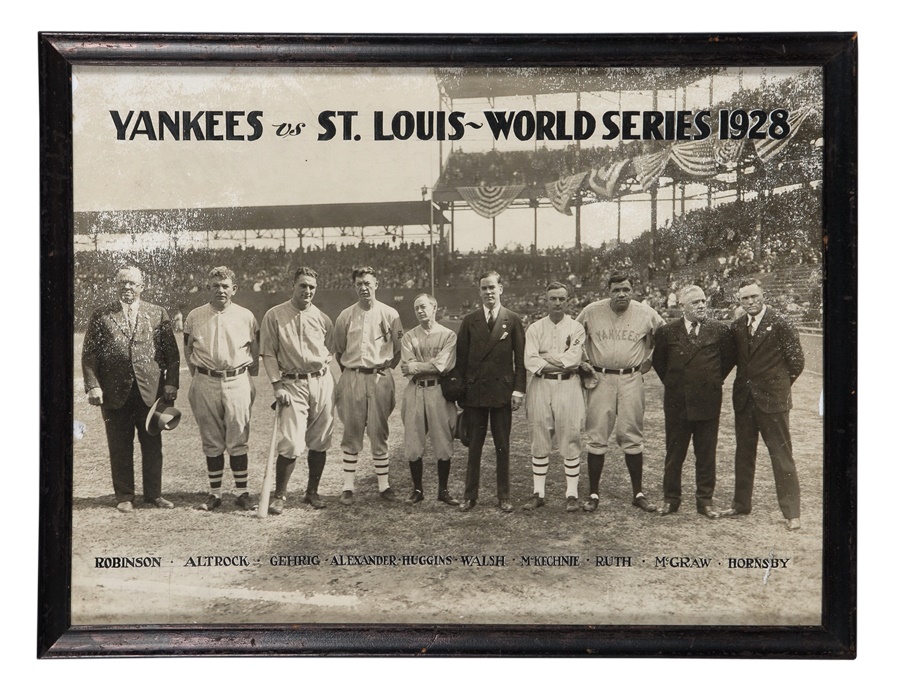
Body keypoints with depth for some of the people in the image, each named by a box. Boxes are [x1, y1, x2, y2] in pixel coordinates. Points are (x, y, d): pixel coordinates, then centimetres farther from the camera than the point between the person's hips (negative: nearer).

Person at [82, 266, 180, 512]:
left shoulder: (158, 314, 7)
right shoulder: (101, 316, 5)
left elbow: (172, 353, 6)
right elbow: (89, 355, 3)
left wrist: (171, 383, -3)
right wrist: (93, 385, -7)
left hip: (150, 390, 1)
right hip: (115, 391, 0)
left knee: (153, 445, 7)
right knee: (120, 448, 6)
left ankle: (154, 494, 19)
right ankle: (124, 496, 17)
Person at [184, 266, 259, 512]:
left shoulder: (246, 316, 4)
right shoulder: (194, 317, 5)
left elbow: (255, 353, 10)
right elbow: (188, 351, 13)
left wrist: (250, 381, 4)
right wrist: (198, 378, 5)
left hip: (237, 381, -1)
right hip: (205, 383, 1)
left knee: (237, 441, 0)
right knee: (211, 443, 6)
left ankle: (242, 492, 7)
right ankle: (215, 493, 13)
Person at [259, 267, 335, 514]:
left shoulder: (322, 318, 8)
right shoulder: (274, 315, 0)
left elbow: (332, 349, 22)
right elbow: (268, 353, -1)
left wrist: (323, 362, 4)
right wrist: (277, 386, -7)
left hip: (322, 381, 3)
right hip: (292, 384, -3)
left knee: (319, 442, 6)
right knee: (291, 443, -11)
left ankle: (312, 492, 20)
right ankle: (279, 495, 4)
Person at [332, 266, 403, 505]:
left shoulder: (389, 314, 2)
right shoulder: (345, 316, 5)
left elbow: (398, 350, 9)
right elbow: (338, 350, 15)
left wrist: (385, 368, 7)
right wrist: (348, 373, 13)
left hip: (380, 378, -1)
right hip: (352, 378, 1)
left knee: (379, 433, 2)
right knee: (351, 434, 3)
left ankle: (384, 485, 9)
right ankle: (348, 486, 8)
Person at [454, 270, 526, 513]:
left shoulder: (513, 320, 4)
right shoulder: (469, 321, 7)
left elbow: (520, 358, 2)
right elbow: (461, 357, 7)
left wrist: (518, 389, -5)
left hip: (502, 391, -1)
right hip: (474, 391, 1)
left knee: (502, 447, 6)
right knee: (474, 445, 6)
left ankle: (503, 496, 14)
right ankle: (470, 495, 14)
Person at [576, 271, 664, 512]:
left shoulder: (646, 313, 0)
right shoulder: (591, 311, 0)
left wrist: (651, 360, 8)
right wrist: (583, 362, 9)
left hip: (631, 379, 0)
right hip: (600, 378, 0)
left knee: (632, 436, 4)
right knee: (596, 437, 0)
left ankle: (638, 493, 12)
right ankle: (593, 494, 8)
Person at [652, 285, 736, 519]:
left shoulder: (720, 330, 0)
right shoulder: (667, 332, 0)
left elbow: (730, 359, 12)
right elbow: (658, 362, 13)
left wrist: (714, 381, 10)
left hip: (708, 402, 0)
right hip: (677, 403, 0)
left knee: (706, 455, 7)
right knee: (674, 454, 8)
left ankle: (705, 501, 17)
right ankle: (671, 499, 19)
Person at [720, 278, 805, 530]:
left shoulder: (780, 325, -10)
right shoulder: (736, 327, 6)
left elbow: (796, 361, -5)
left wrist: (778, 386, 3)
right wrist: (746, 384, 9)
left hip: (773, 400, -5)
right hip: (744, 399, 6)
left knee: (782, 455, -2)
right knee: (743, 453, 14)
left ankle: (792, 512, 4)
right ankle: (741, 504, 27)